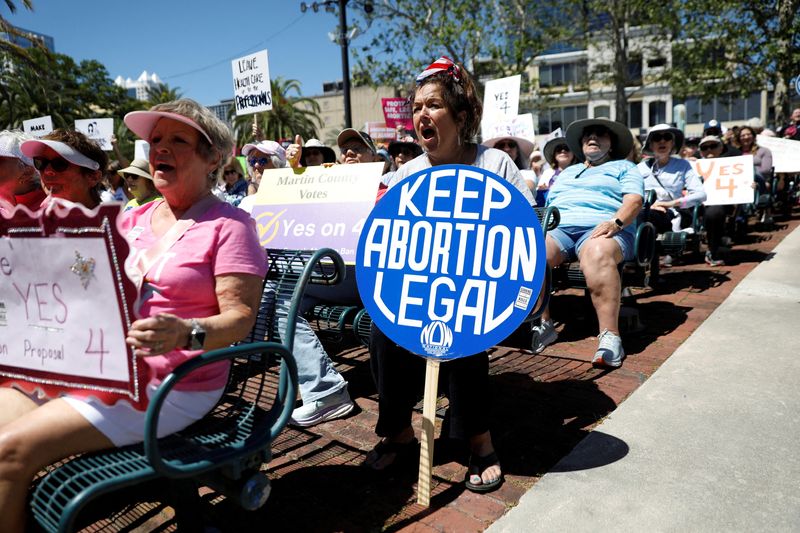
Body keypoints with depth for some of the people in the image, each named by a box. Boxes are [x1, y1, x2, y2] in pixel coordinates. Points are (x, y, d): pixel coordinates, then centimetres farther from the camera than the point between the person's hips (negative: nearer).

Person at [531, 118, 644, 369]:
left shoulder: (624, 167, 22)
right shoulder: (566, 173, 37)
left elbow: (634, 200, 4)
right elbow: (548, 205, 28)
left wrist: (615, 222, -17)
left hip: (600, 229, -4)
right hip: (558, 228, 4)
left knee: (598, 254, -42)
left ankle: (609, 336, -46)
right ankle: (543, 324, -24)